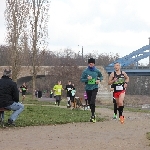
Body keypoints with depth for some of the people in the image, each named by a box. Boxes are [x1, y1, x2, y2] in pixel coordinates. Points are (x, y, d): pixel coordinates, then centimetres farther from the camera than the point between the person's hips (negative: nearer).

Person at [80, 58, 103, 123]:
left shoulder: (97, 71, 0)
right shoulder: (85, 71, -2)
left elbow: (101, 76, 17)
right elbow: (81, 79, 0)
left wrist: (99, 80, -4)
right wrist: (87, 79, -18)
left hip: (94, 88, -2)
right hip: (88, 88, 2)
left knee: (92, 102, -18)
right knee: (89, 102, 10)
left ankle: (93, 115, -13)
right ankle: (93, 114, 27)